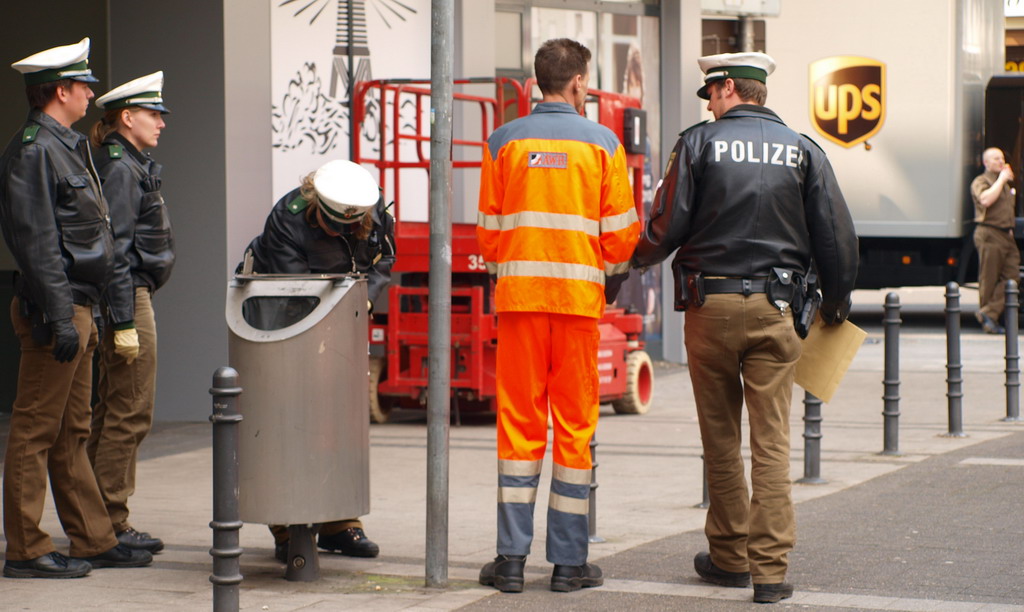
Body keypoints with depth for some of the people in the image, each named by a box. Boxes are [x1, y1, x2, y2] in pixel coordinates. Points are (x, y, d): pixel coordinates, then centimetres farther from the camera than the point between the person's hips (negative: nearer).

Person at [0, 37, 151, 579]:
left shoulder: (66, 147, 18)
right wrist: (59, 316, -23)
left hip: (76, 309, 10)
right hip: (54, 310, -10)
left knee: (71, 433, 13)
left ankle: (94, 541, 19)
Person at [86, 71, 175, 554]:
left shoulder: (132, 166, 18)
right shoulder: (119, 167, -13)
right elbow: (116, 248, -19)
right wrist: (123, 320, -21)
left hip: (133, 294, 11)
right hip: (128, 297, -11)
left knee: (113, 412, 12)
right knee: (130, 412, -7)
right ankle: (110, 523, -3)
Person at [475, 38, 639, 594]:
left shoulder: (504, 141, 3)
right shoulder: (602, 142, 0)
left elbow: (488, 228, 6)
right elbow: (621, 231, 1)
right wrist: (614, 277, 20)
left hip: (519, 295, 1)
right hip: (579, 296, -1)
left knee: (519, 423, 5)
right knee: (574, 426, 4)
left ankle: (512, 558, 3)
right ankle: (569, 562, 6)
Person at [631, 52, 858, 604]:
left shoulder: (698, 144, -1)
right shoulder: (802, 151, 5)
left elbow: (666, 230, -3)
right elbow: (836, 237, 5)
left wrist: (634, 256, 18)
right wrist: (836, 304, 19)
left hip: (710, 304, -1)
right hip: (774, 308, 1)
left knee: (720, 438, 10)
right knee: (771, 441, 0)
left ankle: (729, 557, 17)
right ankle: (770, 568, -5)